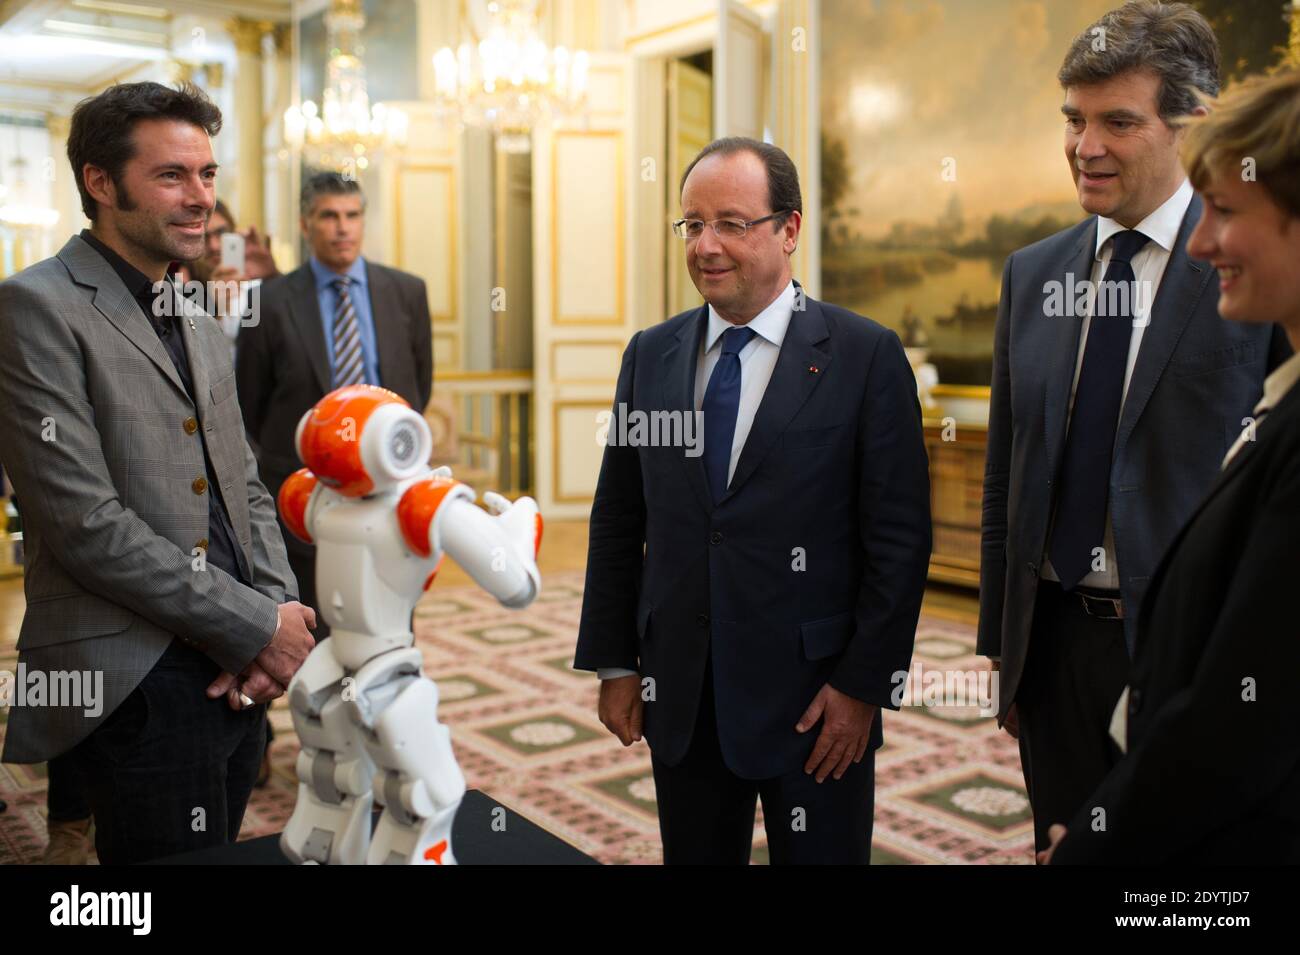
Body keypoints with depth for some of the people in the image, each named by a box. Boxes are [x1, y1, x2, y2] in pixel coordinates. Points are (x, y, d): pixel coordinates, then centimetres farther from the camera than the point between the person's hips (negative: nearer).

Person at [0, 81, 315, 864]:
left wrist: (281, 612, -2)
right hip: (140, 686, -7)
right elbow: (83, 522, -17)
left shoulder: (204, 334, 16)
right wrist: (258, 625, -13)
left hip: (237, 678, 7)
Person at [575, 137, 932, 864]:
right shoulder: (651, 355, 5)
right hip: (681, 695, 4)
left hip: (815, 698, -3)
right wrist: (615, 664, 6)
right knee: (694, 855, 16)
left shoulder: (866, 356, -7)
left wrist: (863, 683, -10)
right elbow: (618, 523, 8)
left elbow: (900, 536, -7)